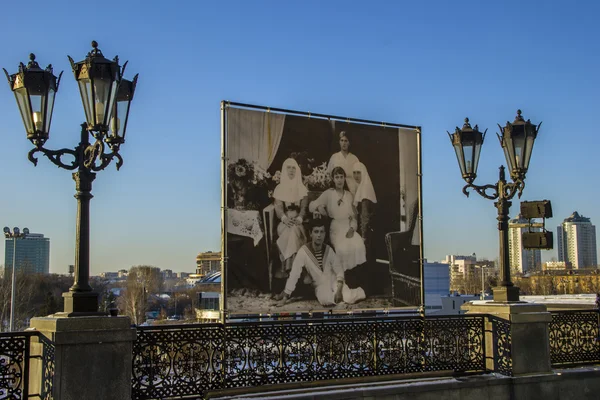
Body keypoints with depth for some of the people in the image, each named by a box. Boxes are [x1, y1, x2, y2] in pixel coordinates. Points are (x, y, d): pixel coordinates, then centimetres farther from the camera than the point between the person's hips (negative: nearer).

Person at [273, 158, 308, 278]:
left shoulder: (302, 188, 12)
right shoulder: (279, 188, 9)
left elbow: (304, 207, 1)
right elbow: (278, 207, -2)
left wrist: (299, 218, -21)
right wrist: (285, 218, -23)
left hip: (298, 221, 0)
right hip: (284, 220, 0)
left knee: (293, 230, -34)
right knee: (288, 230, -34)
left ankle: (286, 267, -31)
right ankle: (286, 267, -31)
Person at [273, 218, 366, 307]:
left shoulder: (328, 250, -9)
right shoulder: (303, 251, -17)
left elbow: (339, 271, -4)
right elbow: (293, 276, -18)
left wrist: (339, 290, -19)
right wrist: (284, 298, -19)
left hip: (334, 281, 2)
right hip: (320, 285, -2)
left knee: (350, 298, -24)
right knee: (327, 300, -36)